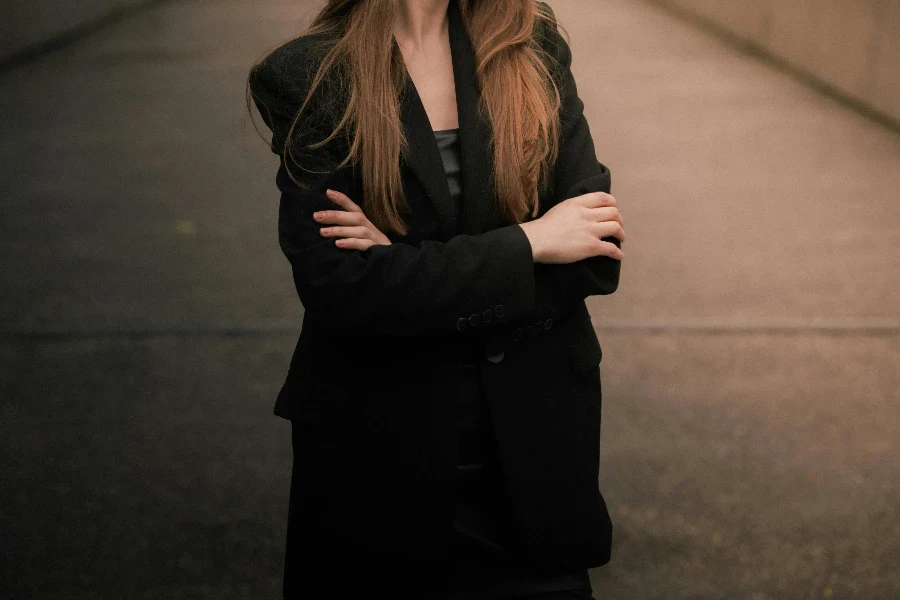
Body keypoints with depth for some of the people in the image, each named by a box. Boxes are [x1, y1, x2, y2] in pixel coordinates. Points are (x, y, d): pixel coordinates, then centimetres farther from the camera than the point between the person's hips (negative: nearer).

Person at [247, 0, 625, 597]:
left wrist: (413, 272, -17)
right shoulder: (306, 78, -11)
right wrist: (527, 242, -17)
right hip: (381, 441, -2)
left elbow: (595, 255, -7)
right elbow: (335, 289, -19)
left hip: (533, 433, 3)